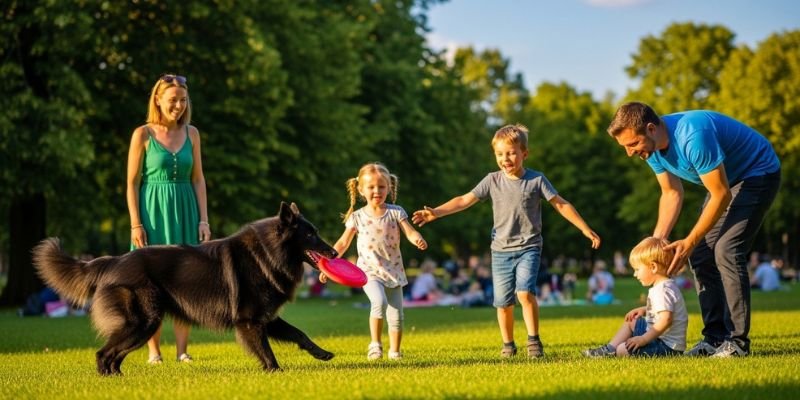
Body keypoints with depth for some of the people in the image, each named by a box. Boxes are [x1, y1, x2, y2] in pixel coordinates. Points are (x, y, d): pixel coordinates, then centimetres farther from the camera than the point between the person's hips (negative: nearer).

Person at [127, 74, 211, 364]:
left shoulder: (191, 133, 9)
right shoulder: (143, 134, -2)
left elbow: (198, 179, 11)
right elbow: (132, 183, -3)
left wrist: (203, 219, 2)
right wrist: (135, 224, -10)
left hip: (185, 213, 3)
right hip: (154, 212, -3)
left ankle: (182, 350, 4)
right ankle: (153, 351, 4)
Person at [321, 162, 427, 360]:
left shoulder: (396, 212, 0)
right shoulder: (358, 217, -1)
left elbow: (410, 232, -11)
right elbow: (342, 244, 4)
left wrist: (418, 239, -34)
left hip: (394, 272, 2)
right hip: (370, 271, -2)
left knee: (397, 315, 1)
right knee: (380, 302, -28)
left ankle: (394, 351, 20)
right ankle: (375, 344, -14)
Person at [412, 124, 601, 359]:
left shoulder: (536, 180, -2)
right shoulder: (493, 181, 3)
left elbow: (561, 205, 0)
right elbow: (465, 200, 0)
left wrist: (585, 229, -4)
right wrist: (435, 212, -11)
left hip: (528, 248, -3)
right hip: (501, 251, 3)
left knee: (525, 292, -21)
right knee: (503, 302, 5)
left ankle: (534, 341, -11)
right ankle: (508, 345, 22)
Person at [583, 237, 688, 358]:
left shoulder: (663, 290, -22)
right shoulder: (664, 286, 12)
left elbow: (666, 319, -32)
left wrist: (644, 339, -29)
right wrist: (644, 310, 16)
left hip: (667, 346, -12)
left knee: (622, 350, -21)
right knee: (631, 321, 25)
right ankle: (610, 349, 16)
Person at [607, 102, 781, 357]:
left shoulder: (693, 136, -36)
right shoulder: (652, 147, -8)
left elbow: (722, 196, -29)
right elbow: (672, 193, 4)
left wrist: (689, 242, -23)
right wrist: (657, 241, -8)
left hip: (758, 174, -9)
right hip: (726, 179, 9)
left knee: (726, 250, -20)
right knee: (701, 255, 0)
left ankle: (737, 341, -17)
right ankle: (715, 336, 5)